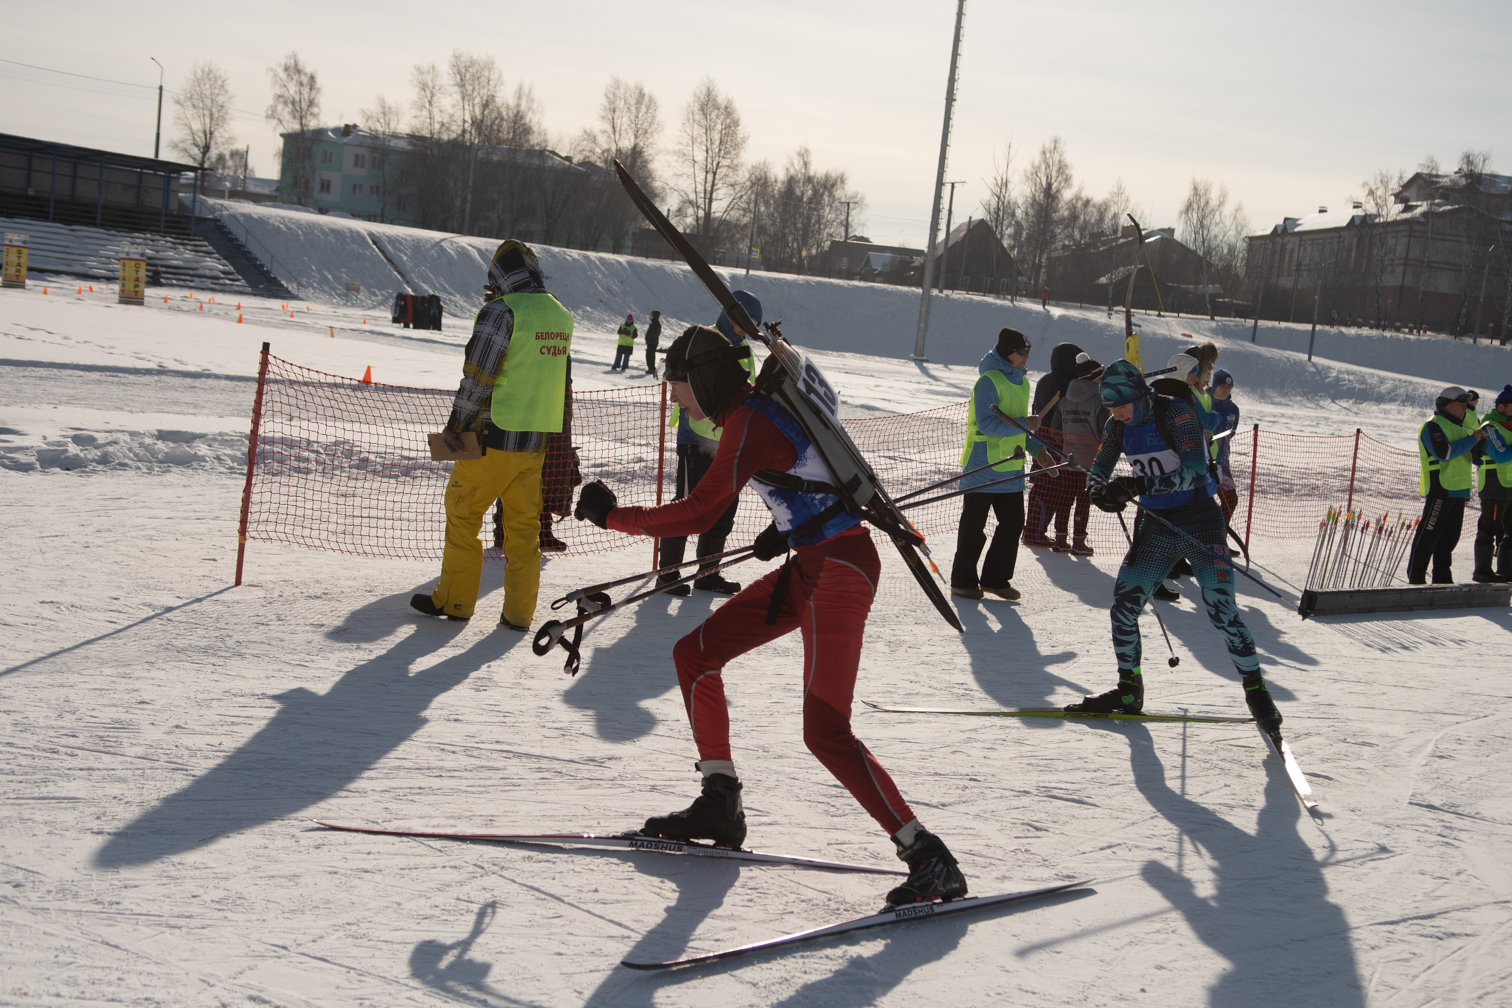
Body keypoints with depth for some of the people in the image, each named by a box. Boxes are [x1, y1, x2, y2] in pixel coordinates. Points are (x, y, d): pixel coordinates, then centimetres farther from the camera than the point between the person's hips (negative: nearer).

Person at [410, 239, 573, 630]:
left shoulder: (502, 310, -13)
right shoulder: (561, 315, 8)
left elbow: (478, 375, -15)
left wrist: (455, 425, -5)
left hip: (494, 436, -6)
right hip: (537, 437, 6)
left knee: (463, 512, 8)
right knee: (524, 524, 10)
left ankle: (454, 600, 13)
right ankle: (519, 612, 11)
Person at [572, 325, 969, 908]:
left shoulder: (748, 424, -17)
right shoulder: (759, 408, 13)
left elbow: (697, 513, -21)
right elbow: (812, 475, 26)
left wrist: (612, 517, -10)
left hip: (839, 571, -10)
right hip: (809, 565, 10)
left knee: (825, 732, -16)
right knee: (695, 653, 11)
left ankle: (927, 859, -14)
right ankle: (720, 806, 19)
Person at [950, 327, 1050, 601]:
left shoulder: (1021, 381, 13)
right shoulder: (989, 381, -14)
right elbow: (986, 423, -22)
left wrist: (1036, 449, 13)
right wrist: (1024, 424, -26)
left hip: (1011, 466, 8)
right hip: (983, 466, -8)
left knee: (1013, 523, 8)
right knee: (973, 526, 1)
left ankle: (996, 578, 19)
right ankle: (962, 581, 10)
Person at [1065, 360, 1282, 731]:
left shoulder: (1176, 412, -18)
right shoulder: (1119, 425, 0)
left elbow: (1195, 469, -29)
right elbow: (1098, 470, 6)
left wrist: (1140, 485, -38)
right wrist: (1103, 491, -19)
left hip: (1200, 522, -6)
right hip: (1155, 526, 6)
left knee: (1221, 611, -13)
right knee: (1122, 607, -1)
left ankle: (1256, 691, 2)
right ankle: (1129, 691, 15)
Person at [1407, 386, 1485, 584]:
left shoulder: (1459, 427, 21)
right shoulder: (1433, 426, -9)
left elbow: (1473, 455, 27)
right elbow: (1444, 452, -23)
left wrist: (1479, 440, 6)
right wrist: (1471, 440, -17)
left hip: (1458, 490, 9)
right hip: (1439, 488, -9)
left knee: (1450, 535, 10)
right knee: (1429, 533, -8)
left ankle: (1442, 576, 16)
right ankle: (1415, 576, -5)